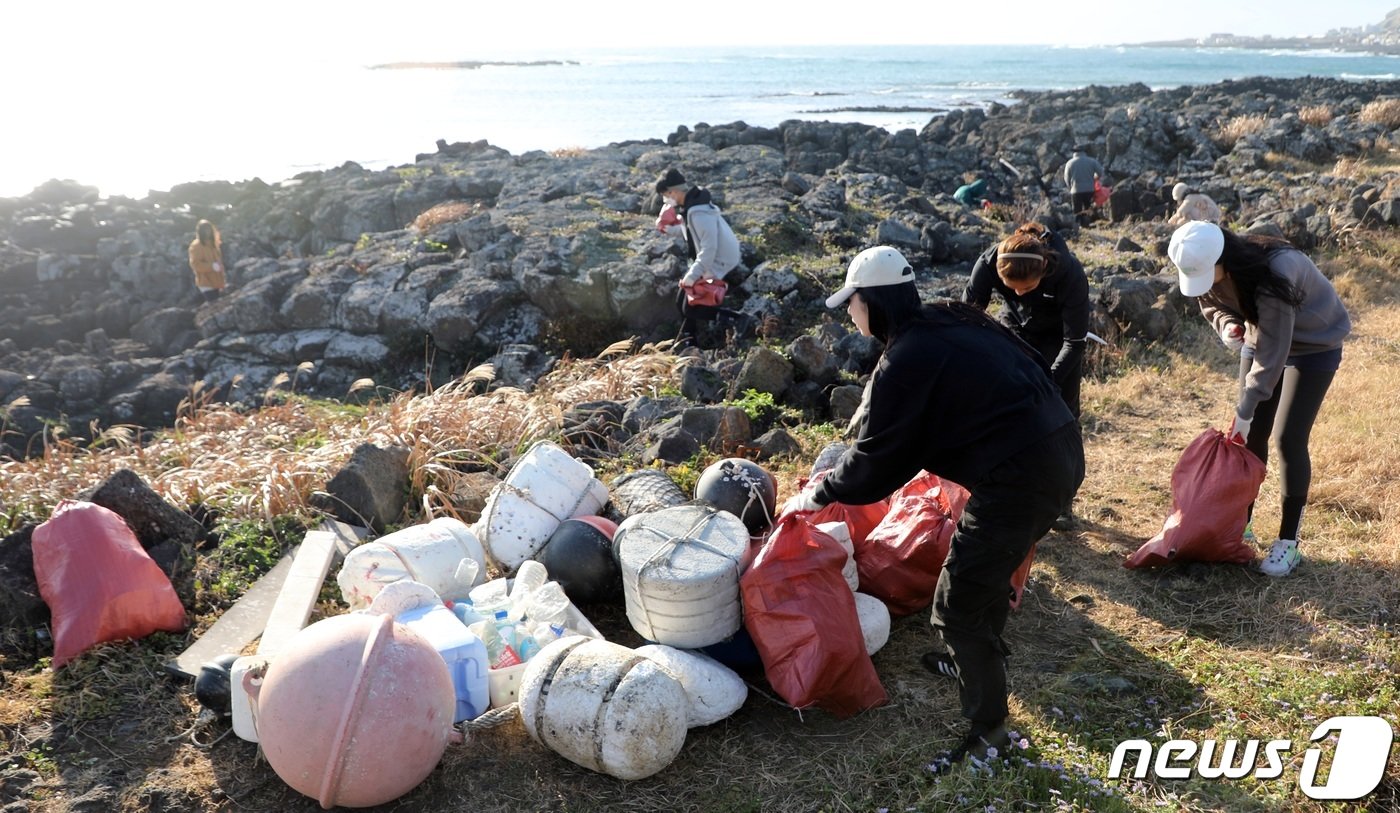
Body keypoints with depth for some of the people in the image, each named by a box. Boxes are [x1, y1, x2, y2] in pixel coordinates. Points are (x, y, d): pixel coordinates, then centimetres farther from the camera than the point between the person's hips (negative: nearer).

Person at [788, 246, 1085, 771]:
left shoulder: (907, 358, -13)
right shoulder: (952, 325, 13)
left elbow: (878, 456, -8)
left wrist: (817, 496, 8)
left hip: (1019, 478, -10)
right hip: (1060, 452, 10)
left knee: (957, 608, 2)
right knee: (986, 562, 30)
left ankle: (987, 727, 17)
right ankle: (983, 658, 51)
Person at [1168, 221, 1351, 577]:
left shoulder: (1273, 273, -38)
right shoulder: (1209, 270, -18)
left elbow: (1272, 353, -34)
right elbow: (1212, 305, 3)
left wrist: (1244, 410, -30)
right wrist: (1227, 324, -21)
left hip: (1313, 345, -6)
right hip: (1262, 340, 6)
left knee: (1288, 438, -10)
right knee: (1251, 435, 5)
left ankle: (1288, 541, 2)